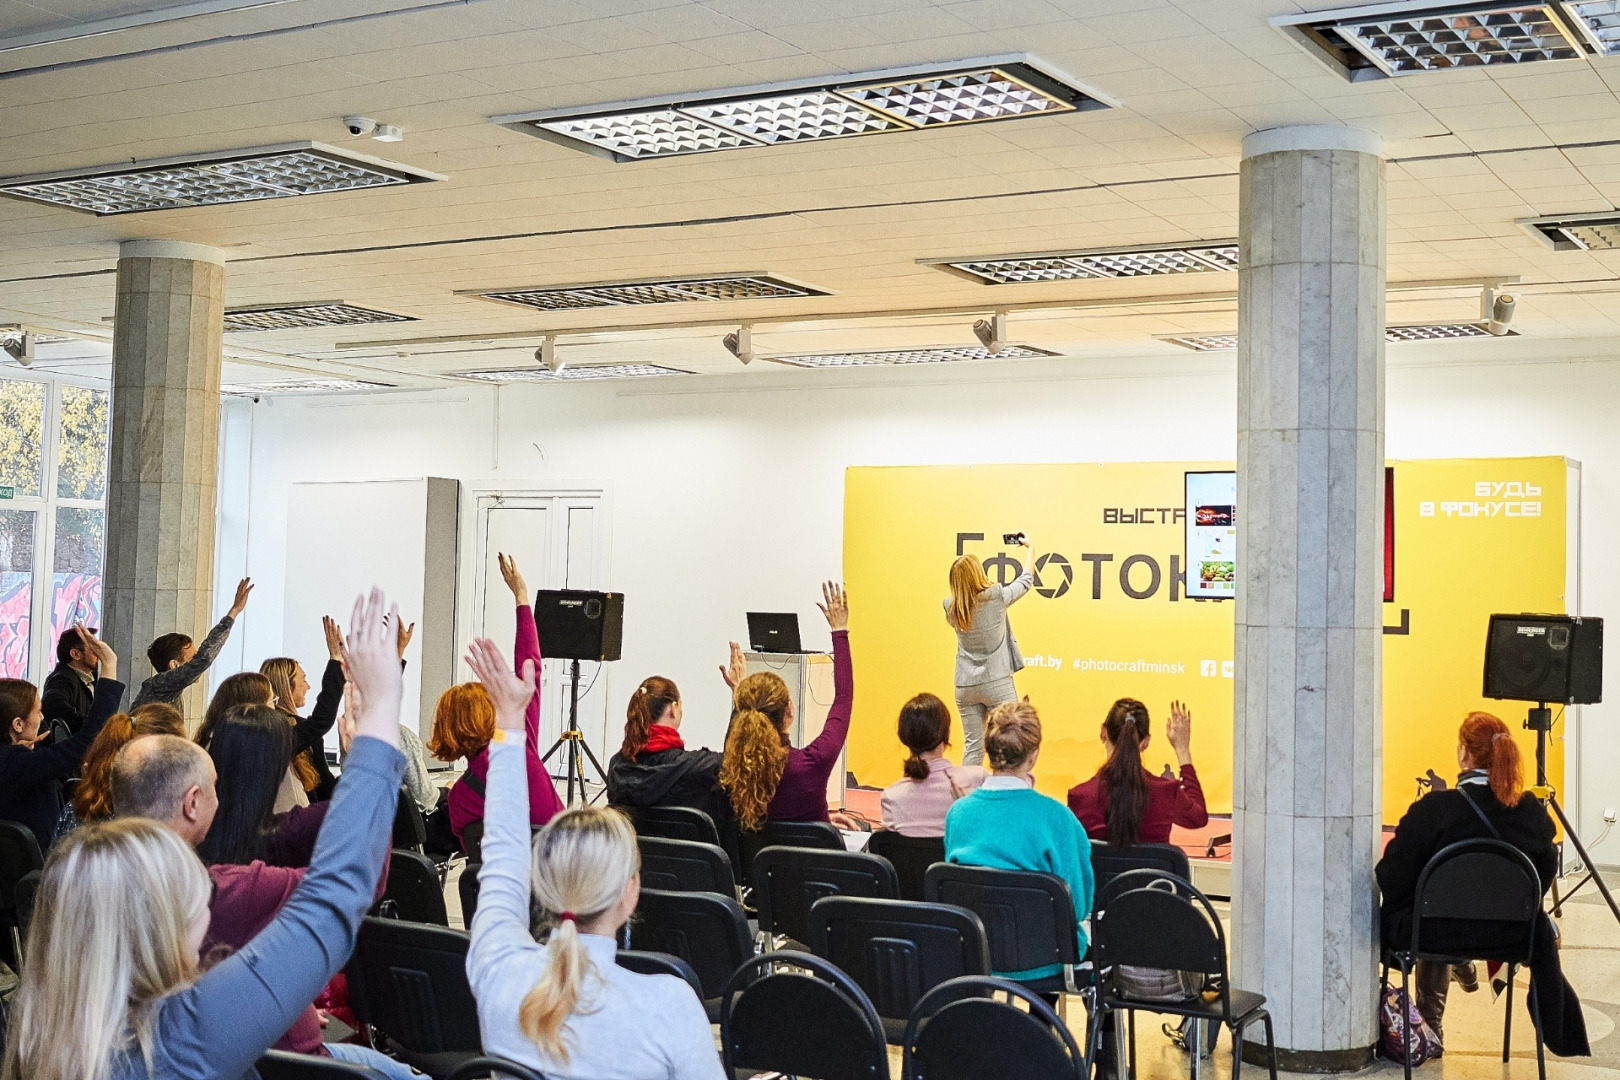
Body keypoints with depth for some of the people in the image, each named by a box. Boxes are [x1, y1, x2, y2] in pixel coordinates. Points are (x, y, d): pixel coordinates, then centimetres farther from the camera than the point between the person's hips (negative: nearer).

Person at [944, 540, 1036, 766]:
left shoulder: (951, 607, -4)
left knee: (972, 747, 9)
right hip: (997, 683, -4)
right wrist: (1029, 548, 21)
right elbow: (1026, 580, 6)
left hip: (965, 686, 4)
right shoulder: (997, 597, -11)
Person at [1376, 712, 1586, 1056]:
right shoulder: (1534, 813, -7)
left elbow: (1391, 880, -13)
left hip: (1438, 933, -4)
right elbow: (1545, 875, 7)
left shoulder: (1433, 809, -17)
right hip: (1510, 935, 4)